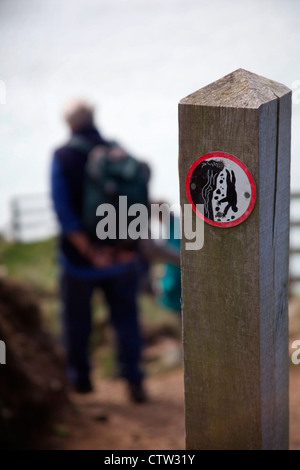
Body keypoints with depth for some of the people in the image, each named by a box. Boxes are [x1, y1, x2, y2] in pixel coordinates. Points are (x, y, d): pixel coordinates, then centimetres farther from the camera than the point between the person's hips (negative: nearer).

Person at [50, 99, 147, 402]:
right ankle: (133, 380, 8)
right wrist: (129, 244, -3)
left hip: (80, 255, -2)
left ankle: (79, 378, 26)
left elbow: (63, 209, -17)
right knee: (126, 317, 12)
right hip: (122, 255, 2)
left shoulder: (62, 157, -10)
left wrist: (89, 252, -17)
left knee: (76, 320, 15)